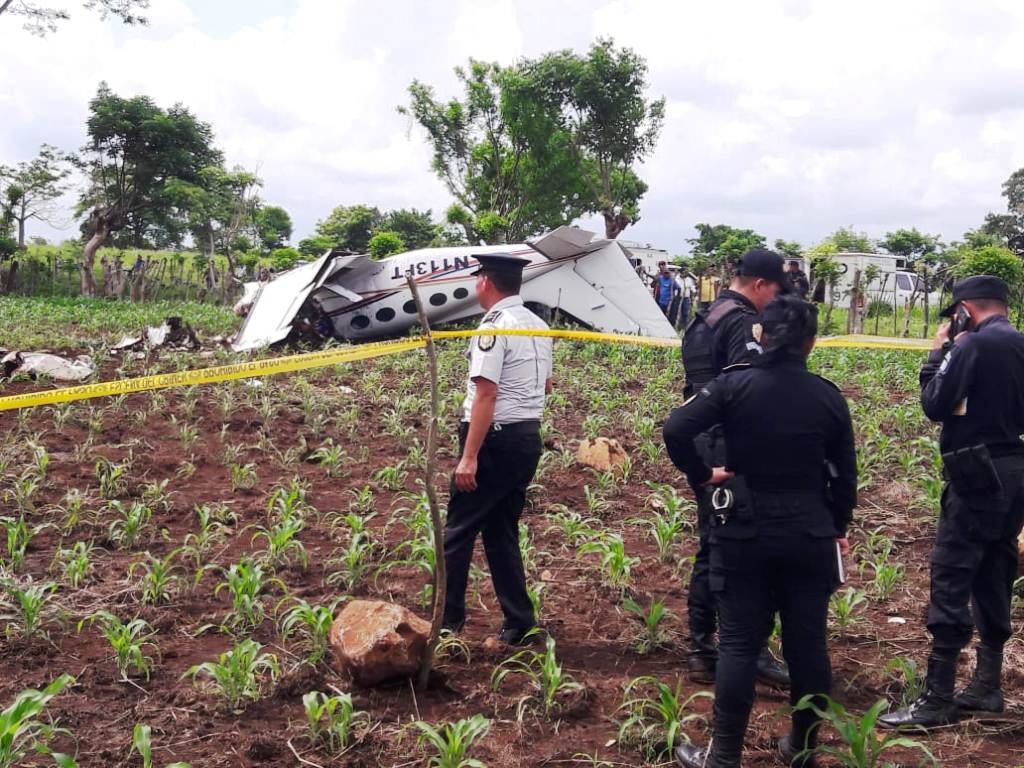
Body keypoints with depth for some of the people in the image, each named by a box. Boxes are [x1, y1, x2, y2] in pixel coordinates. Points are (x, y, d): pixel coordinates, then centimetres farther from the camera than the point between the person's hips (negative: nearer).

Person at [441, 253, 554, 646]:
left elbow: (486, 396, -21)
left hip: (495, 440, -8)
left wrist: (469, 457, -22)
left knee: (459, 531, 1)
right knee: (502, 532, 15)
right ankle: (519, 624, 15)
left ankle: (448, 621, 5)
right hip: (529, 437, 9)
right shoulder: (539, 326, 12)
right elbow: (545, 384, 26)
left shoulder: (494, 328, -14)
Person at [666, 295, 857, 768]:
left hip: (745, 532, -2)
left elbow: (676, 430, -19)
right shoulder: (828, 396, 0)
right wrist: (838, 528, 19)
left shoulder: (735, 384, -8)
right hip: (810, 534, 2)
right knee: (808, 642, 12)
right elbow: (844, 475, 6)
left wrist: (701, 476, -5)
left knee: (740, 643, 3)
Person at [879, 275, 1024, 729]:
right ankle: (987, 686, 25)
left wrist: (939, 353, -1)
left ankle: (937, 701, -6)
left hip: (980, 475, -9)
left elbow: (935, 406, -14)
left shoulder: (974, 345, -13)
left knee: (950, 579, -7)